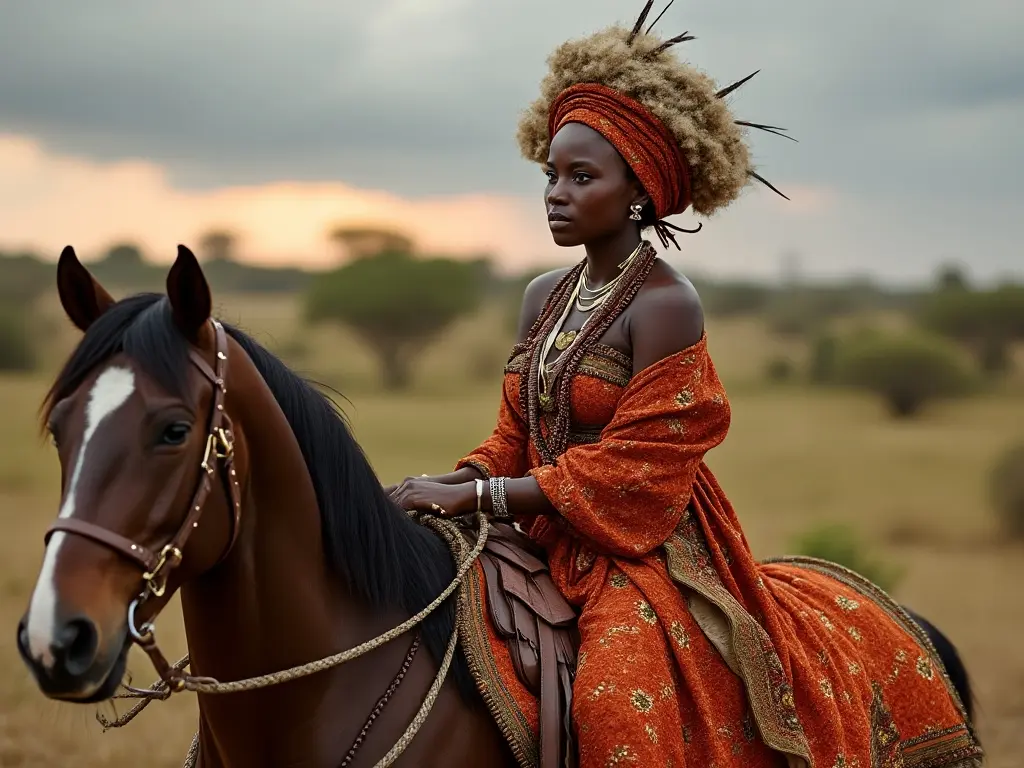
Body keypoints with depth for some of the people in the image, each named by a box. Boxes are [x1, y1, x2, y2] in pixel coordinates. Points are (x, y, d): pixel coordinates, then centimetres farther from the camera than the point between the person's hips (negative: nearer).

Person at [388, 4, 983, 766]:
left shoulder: (666, 304, -12)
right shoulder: (545, 296, 11)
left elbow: (627, 472, -16)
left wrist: (477, 496, -19)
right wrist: (447, 483, -5)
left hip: (644, 553, -8)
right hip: (549, 546, 8)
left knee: (622, 703, -33)